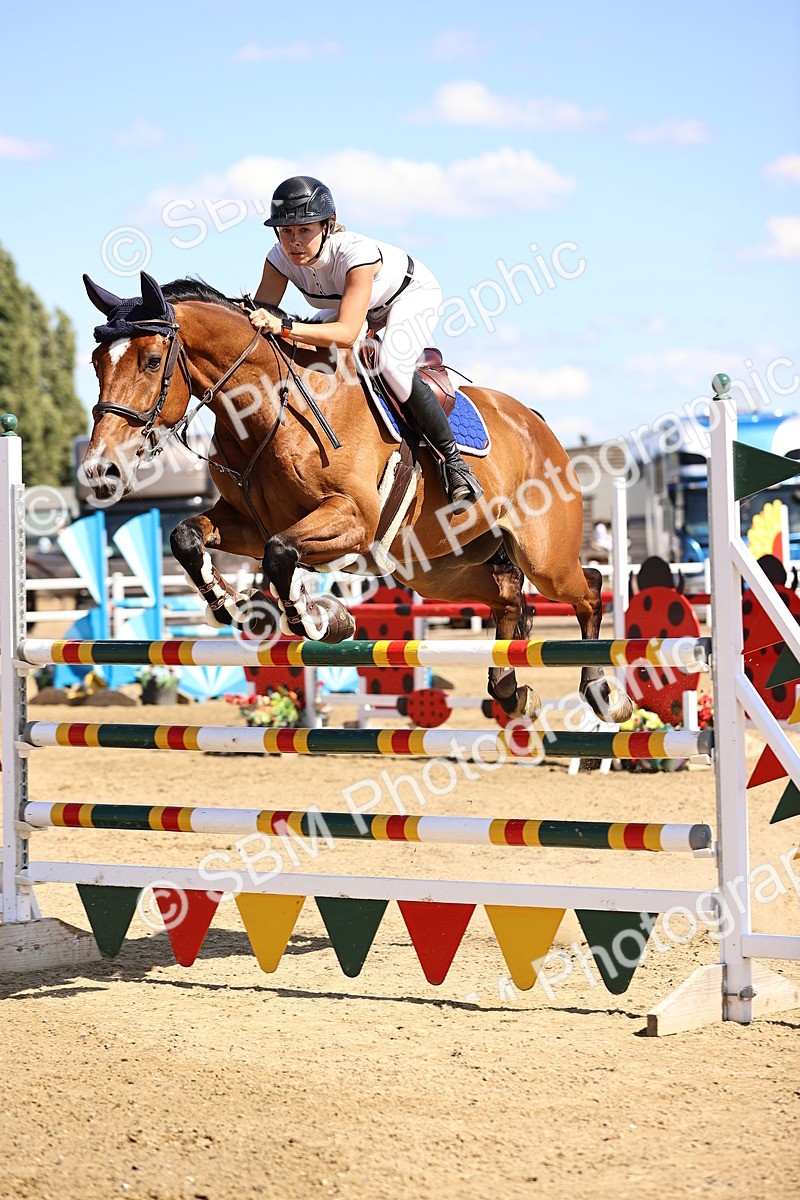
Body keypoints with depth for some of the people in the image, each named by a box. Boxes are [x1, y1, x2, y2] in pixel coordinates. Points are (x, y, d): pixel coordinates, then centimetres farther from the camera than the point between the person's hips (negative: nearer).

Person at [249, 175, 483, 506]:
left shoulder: (356, 252, -41)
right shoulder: (281, 257, -24)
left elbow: (348, 333, -49)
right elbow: (261, 312, -24)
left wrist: (284, 327, -60)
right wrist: (257, 319, -48)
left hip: (413, 293, -7)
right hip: (361, 309, 7)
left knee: (391, 365, -32)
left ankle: (453, 459, -18)